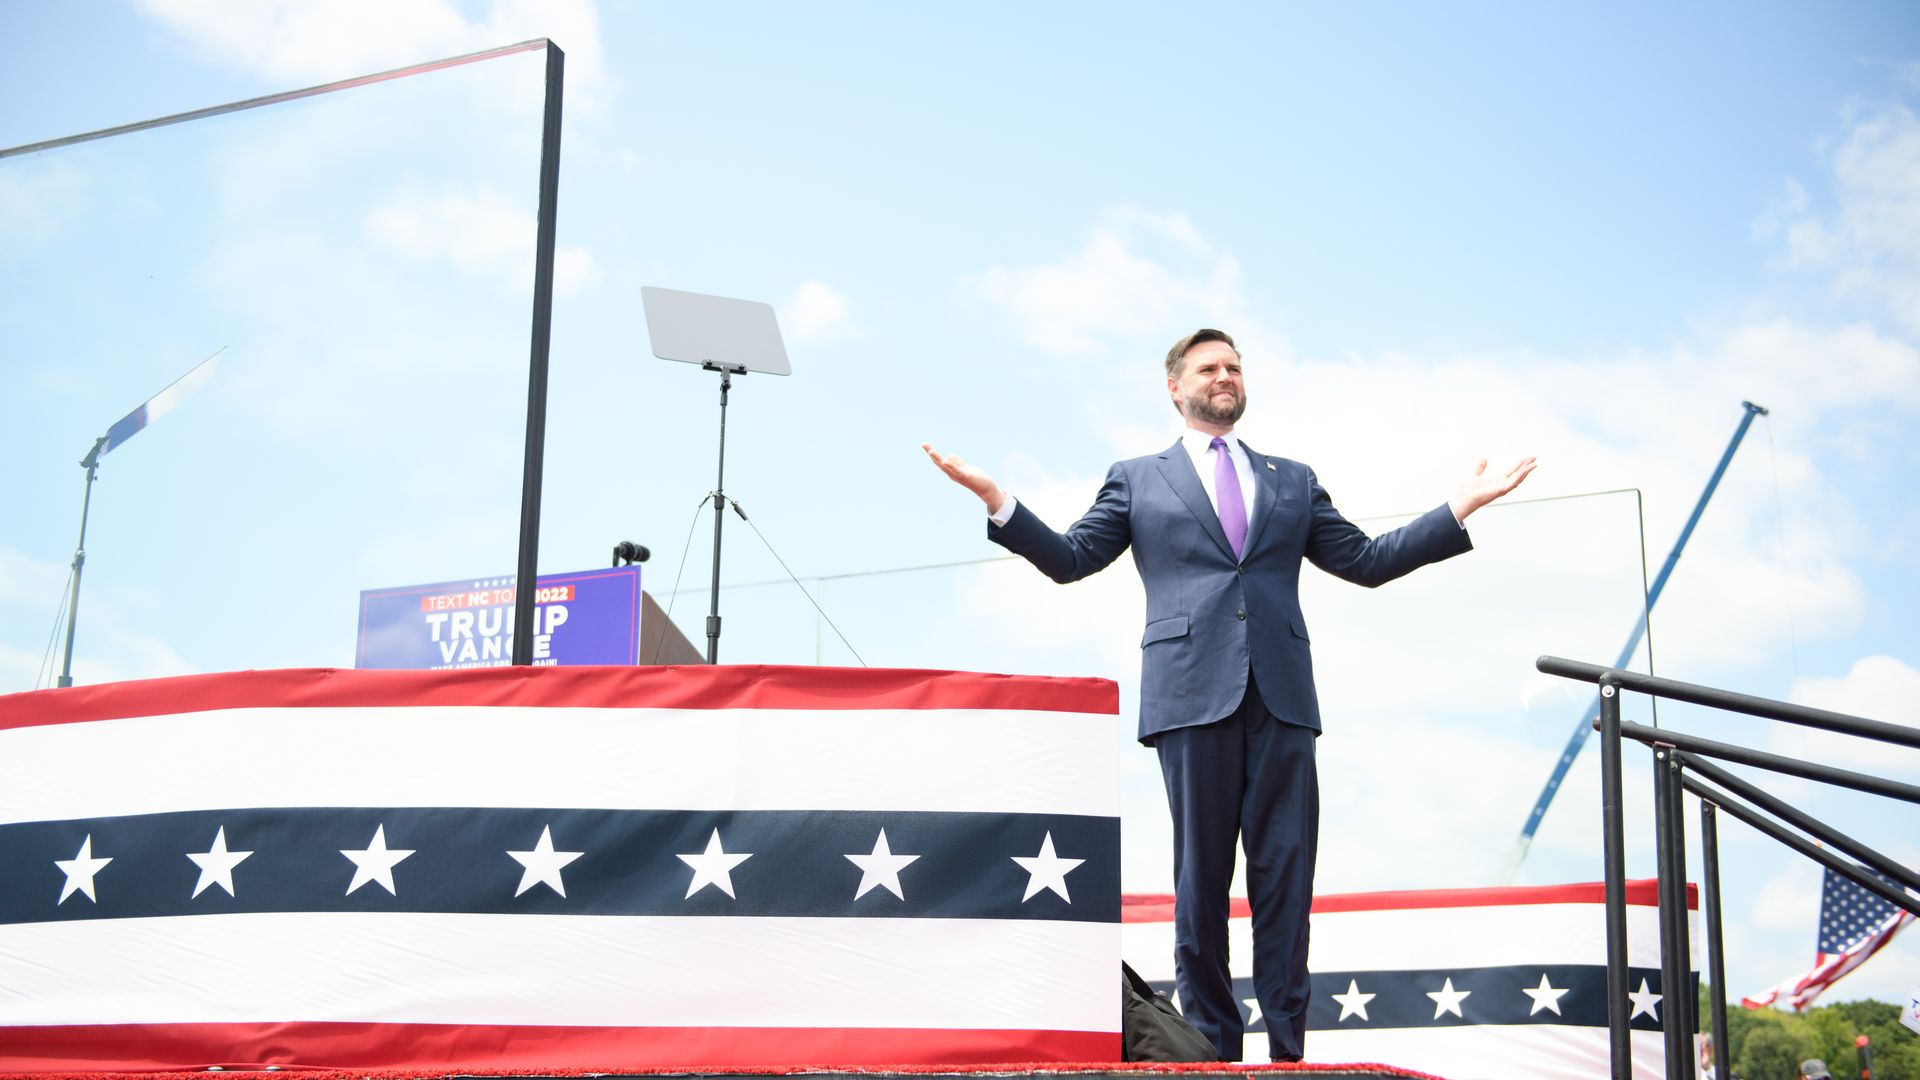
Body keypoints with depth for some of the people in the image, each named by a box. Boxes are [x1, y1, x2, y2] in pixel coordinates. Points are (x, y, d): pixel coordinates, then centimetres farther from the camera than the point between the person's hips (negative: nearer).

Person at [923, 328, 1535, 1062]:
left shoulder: (1292, 481, 22)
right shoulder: (1137, 480, 16)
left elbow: (1366, 561, 19)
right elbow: (1069, 559, 9)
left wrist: (1460, 509, 12)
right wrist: (997, 502, -5)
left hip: (1281, 698, 2)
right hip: (1192, 693, -2)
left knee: (1286, 877, -3)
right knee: (1200, 877, -1)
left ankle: (1288, 1051, -1)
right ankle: (1211, 1049, 4)